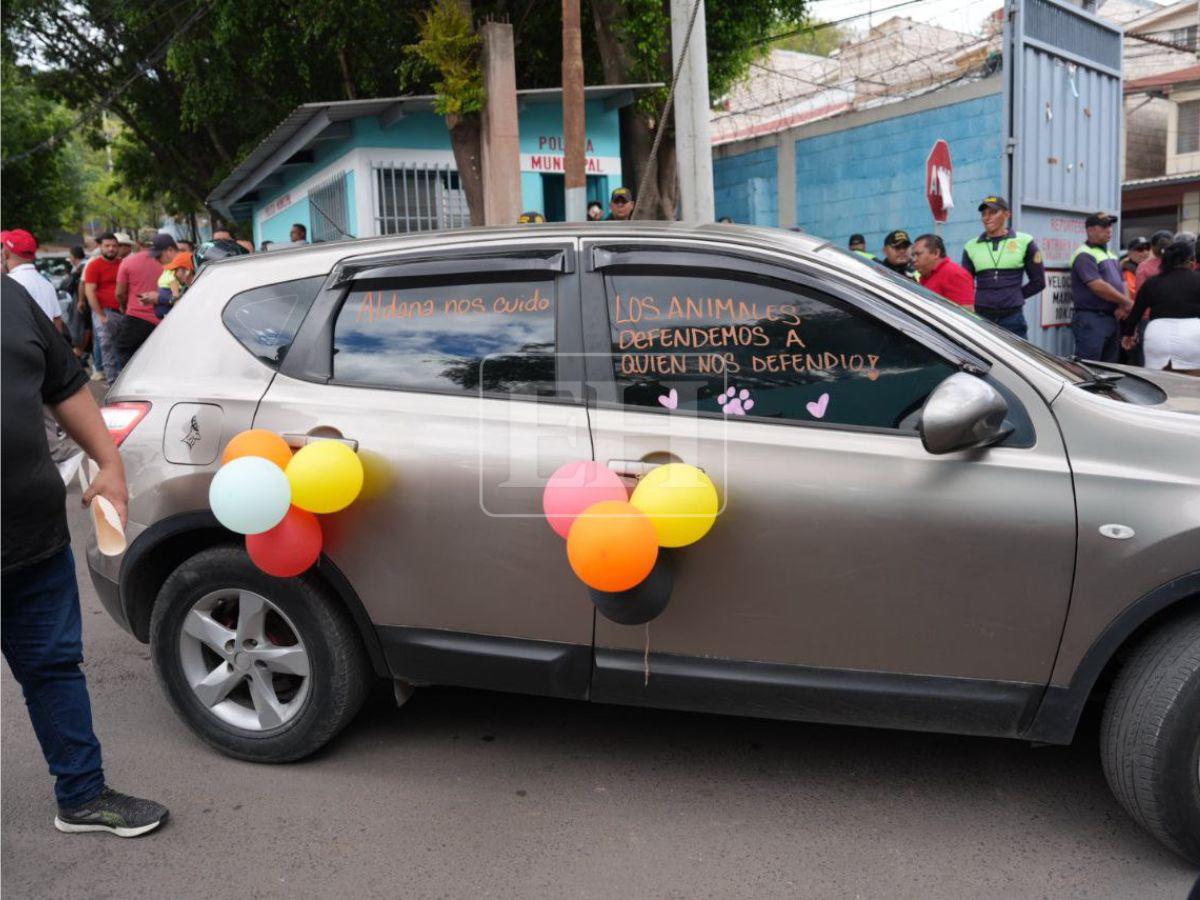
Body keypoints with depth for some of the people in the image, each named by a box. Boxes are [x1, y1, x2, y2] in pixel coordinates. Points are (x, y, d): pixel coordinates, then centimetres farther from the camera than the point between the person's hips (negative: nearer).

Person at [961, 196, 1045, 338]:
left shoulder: (1024, 242, 4)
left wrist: (1013, 297, 8)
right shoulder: (972, 246, 8)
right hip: (980, 318, 1)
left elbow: (1038, 282, 10)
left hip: (1012, 317, -1)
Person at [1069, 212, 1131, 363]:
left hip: (1113, 318, 9)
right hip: (1091, 320, -9)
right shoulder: (1084, 255, -10)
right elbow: (1099, 287, -18)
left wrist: (1123, 307, -4)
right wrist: (1127, 303, -10)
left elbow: (1122, 283, 16)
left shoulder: (1111, 255, 19)